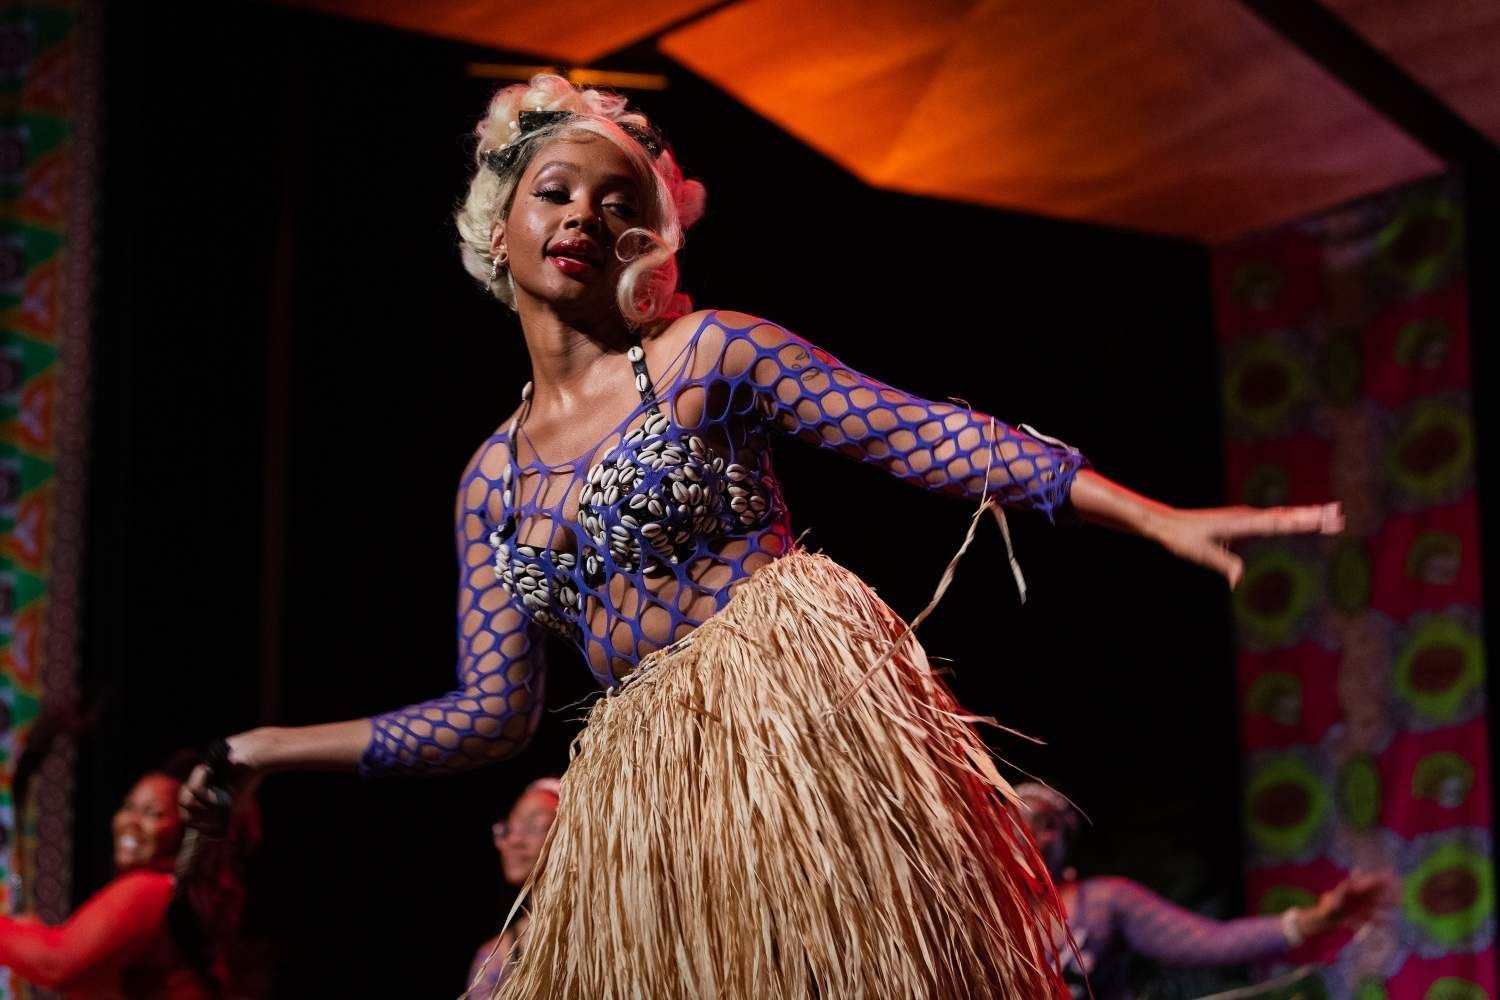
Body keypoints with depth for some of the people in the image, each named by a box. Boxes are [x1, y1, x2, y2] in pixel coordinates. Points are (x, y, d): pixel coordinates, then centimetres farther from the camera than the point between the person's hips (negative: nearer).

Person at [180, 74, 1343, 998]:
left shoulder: (709, 353, 3)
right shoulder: (491, 478, 15)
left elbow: (939, 438, -4)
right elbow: (490, 714, 15)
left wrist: (1159, 517, -12)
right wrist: (271, 749, 18)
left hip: (802, 704, -4)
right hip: (652, 785, 5)